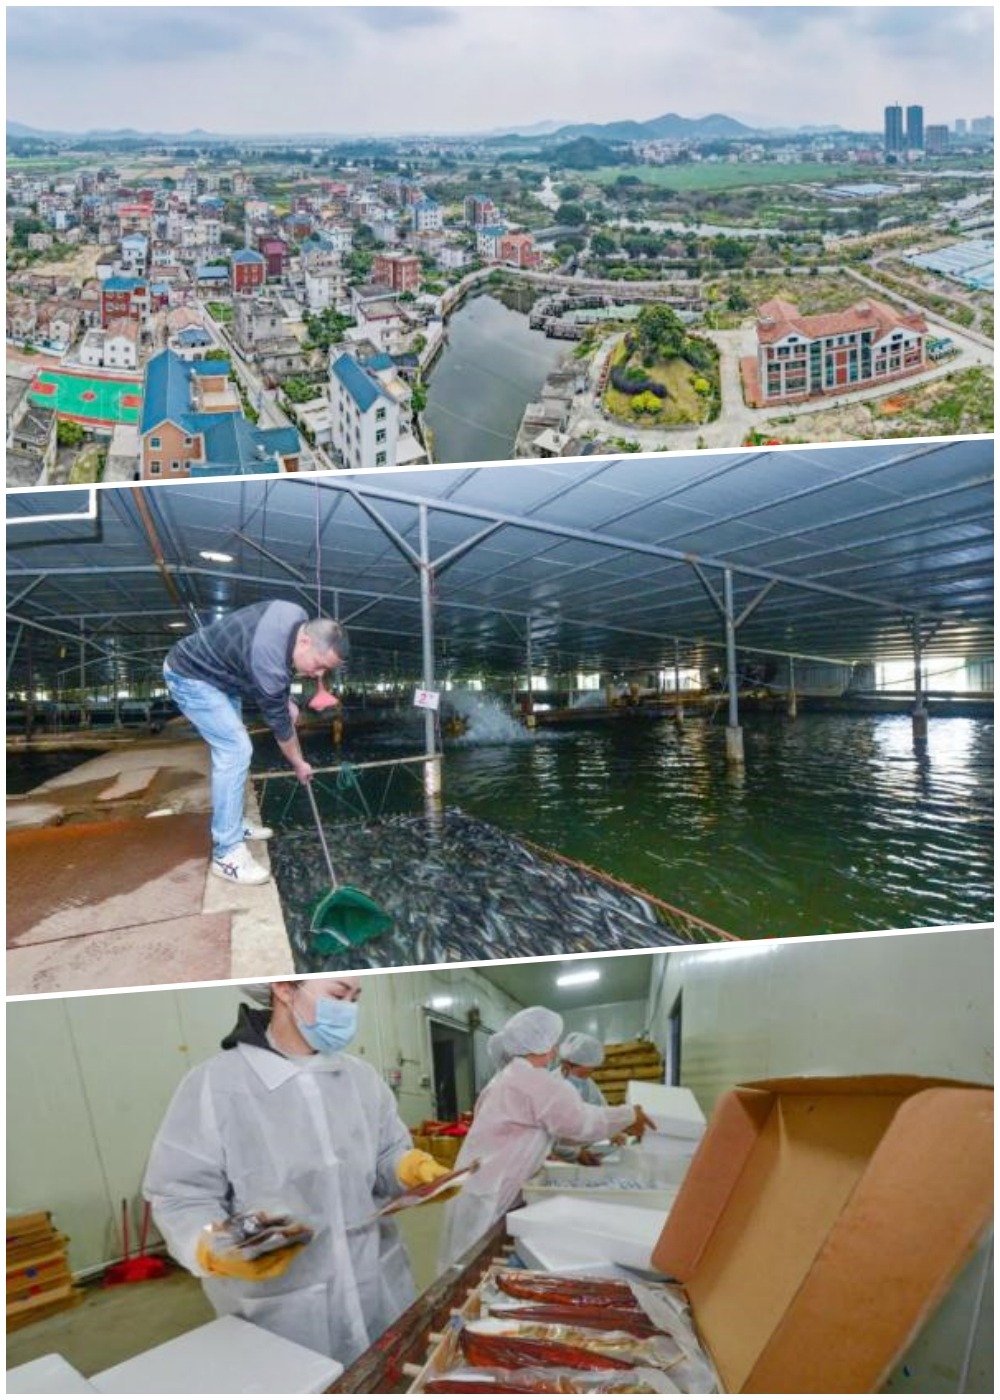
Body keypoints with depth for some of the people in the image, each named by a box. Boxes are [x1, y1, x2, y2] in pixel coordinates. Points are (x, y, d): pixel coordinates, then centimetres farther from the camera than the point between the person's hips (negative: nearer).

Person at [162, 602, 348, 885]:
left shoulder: (300, 619, -11)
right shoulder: (268, 663, -34)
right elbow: (279, 722, -18)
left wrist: (287, 699, 5)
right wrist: (298, 763, -3)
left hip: (213, 672, 10)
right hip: (191, 677, -10)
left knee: (232, 747, 14)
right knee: (235, 750, -15)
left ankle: (233, 823, 28)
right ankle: (227, 854, -12)